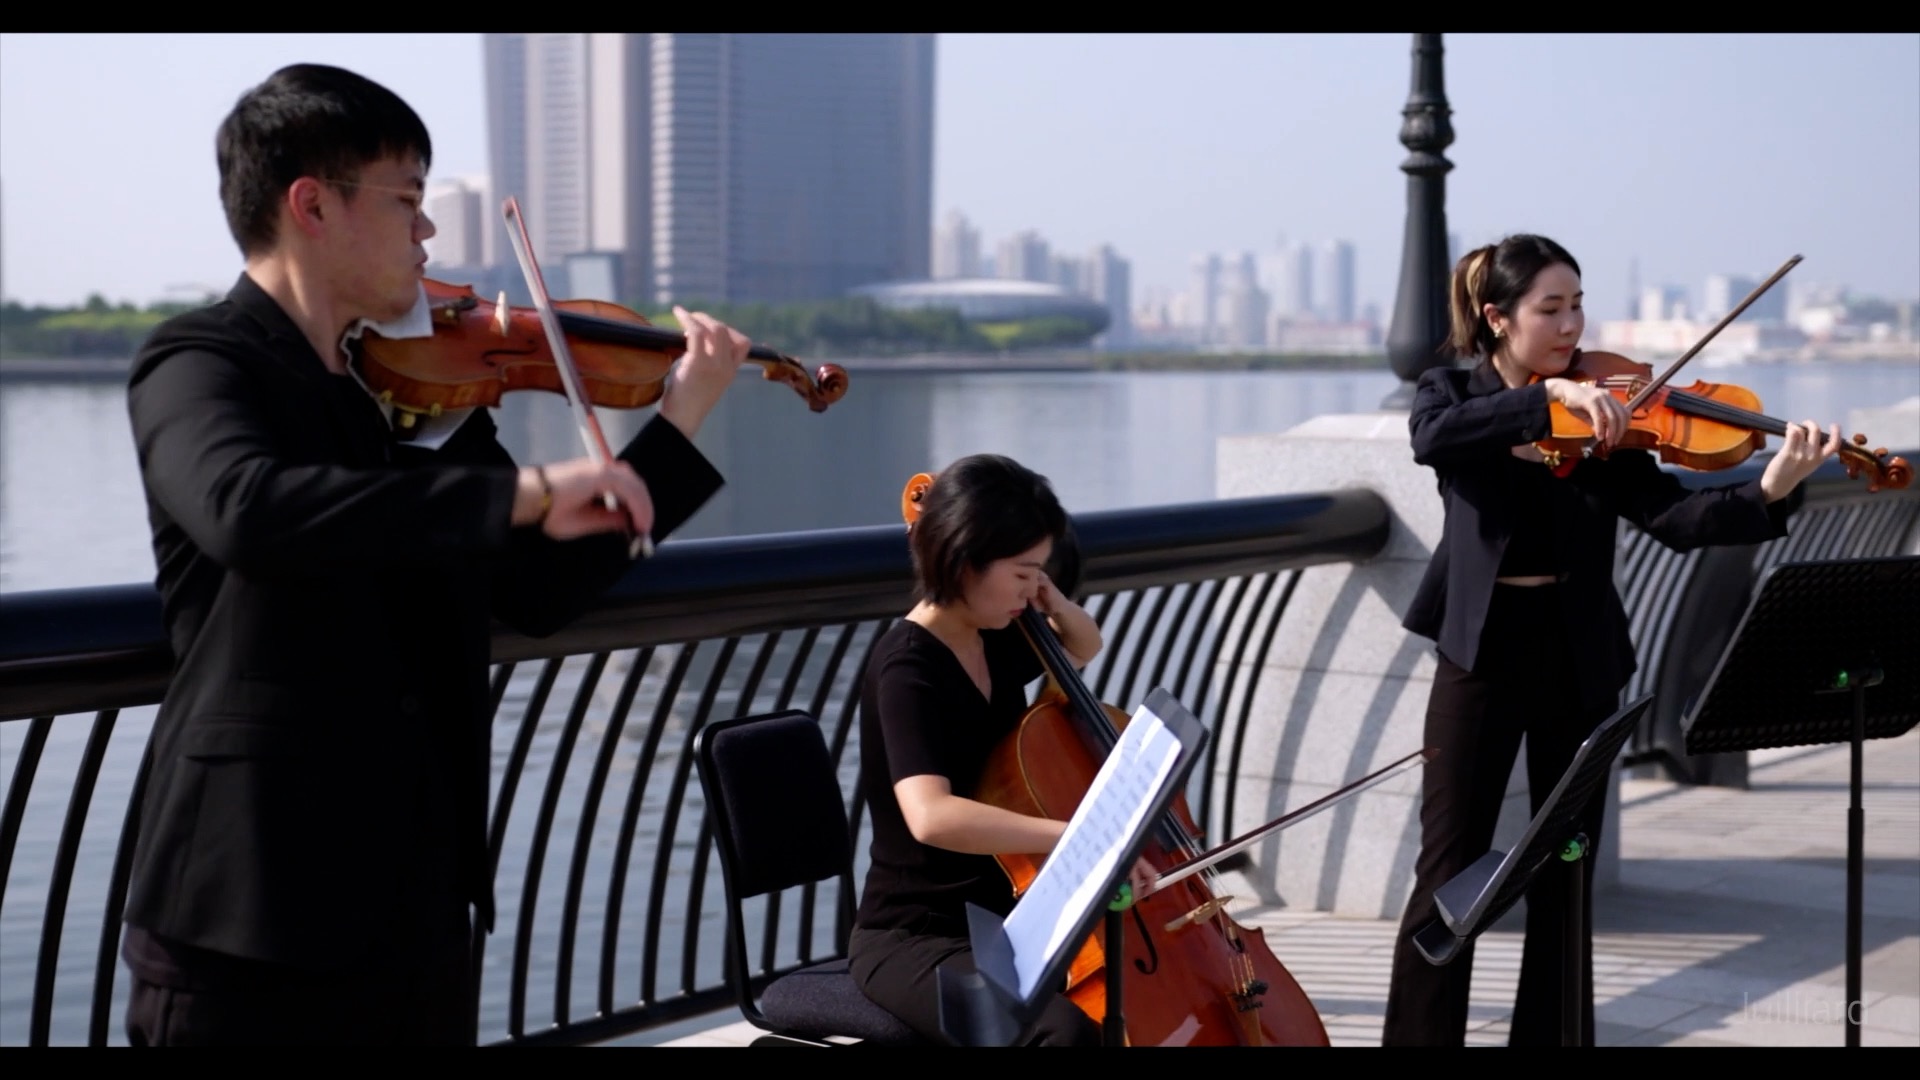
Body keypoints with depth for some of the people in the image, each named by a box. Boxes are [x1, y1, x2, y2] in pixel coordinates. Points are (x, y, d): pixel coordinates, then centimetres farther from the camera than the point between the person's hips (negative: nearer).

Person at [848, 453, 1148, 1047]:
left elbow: (1084, 649, 28)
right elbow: (931, 816, -38)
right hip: (915, 939, -9)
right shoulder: (907, 668, -20)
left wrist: (1059, 608, 4)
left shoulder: (995, 641, 4)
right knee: (1070, 1030, -32)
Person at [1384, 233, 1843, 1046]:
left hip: (1579, 656, 2)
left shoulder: (1599, 415, 2)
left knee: (1566, 873, 8)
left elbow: (1671, 518, -11)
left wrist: (1768, 496, -28)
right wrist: (1545, 397, -34)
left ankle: (1550, 1036, 17)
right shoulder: (1452, 393, 0)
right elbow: (1434, 440, -25)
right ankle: (1420, 1036, 10)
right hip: (1482, 649, -2)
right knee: (1450, 871, 0)